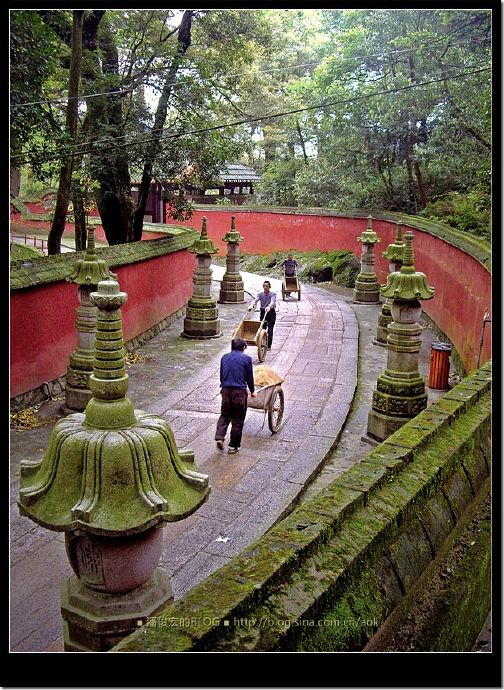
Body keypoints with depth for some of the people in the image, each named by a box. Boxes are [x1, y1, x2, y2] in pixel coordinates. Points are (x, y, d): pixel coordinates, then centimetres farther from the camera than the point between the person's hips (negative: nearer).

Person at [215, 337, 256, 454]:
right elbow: (249, 377, 3)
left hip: (226, 391, 4)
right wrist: (252, 391, 19)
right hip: (240, 392, -4)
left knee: (224, 416, 18)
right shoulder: (246, 359, -2)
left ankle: (219, 437, -1)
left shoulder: (224, 357, 10)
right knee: (237, 420, 6)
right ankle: (233, 446, 11)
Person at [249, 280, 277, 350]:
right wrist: (251, 306, -39)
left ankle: (269, 346, 3)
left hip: (271, 312, -3)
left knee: (270, 330, -5)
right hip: (263, 312, 3)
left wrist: (269, 307, -47)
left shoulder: (273, 294, -8)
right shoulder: (260, 294, 0)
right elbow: (255, 300, -17)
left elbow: (272, 302, -26)